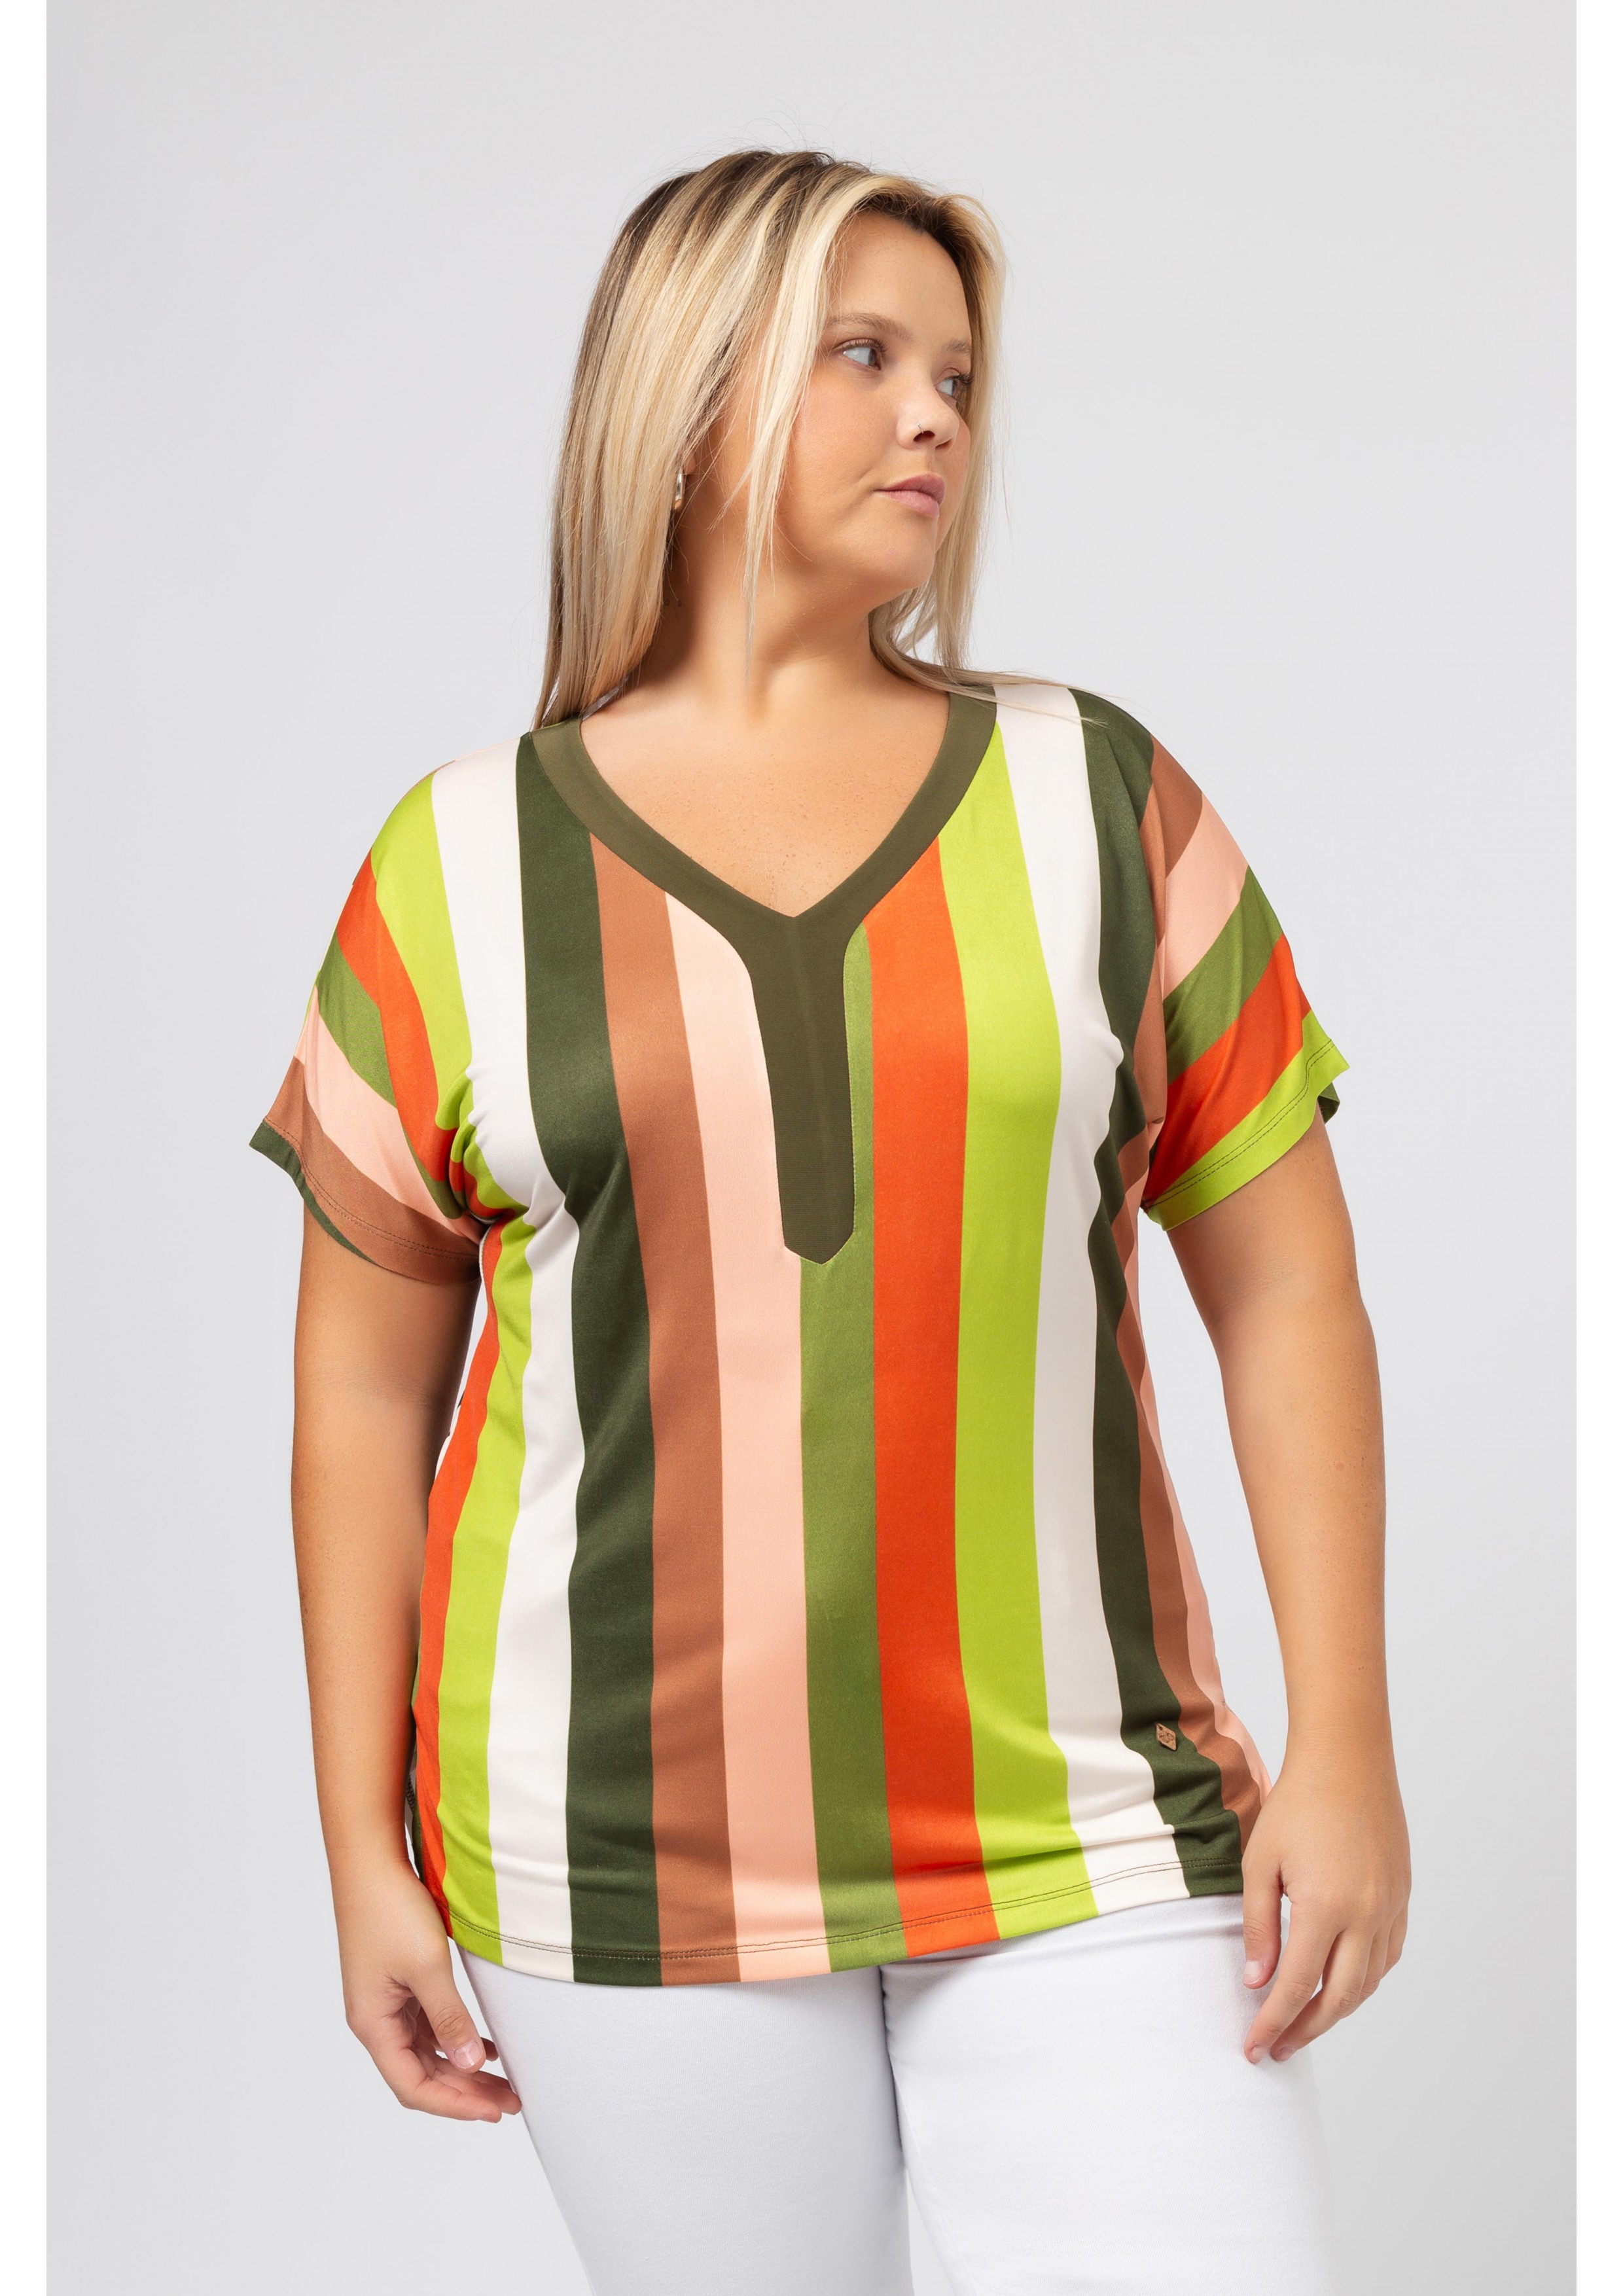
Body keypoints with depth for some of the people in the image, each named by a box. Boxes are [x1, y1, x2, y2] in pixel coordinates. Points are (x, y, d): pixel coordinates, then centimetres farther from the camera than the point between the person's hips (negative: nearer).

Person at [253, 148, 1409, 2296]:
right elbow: (367, 1382, 4)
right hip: (635, 1861, 0)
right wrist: (365, 1850, 4)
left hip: (1084, 1835, 1)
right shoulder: (463, 865, 1)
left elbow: (1284, 1288, 3)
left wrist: (1346, 1743, -3)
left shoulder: (1099, 796, 3)